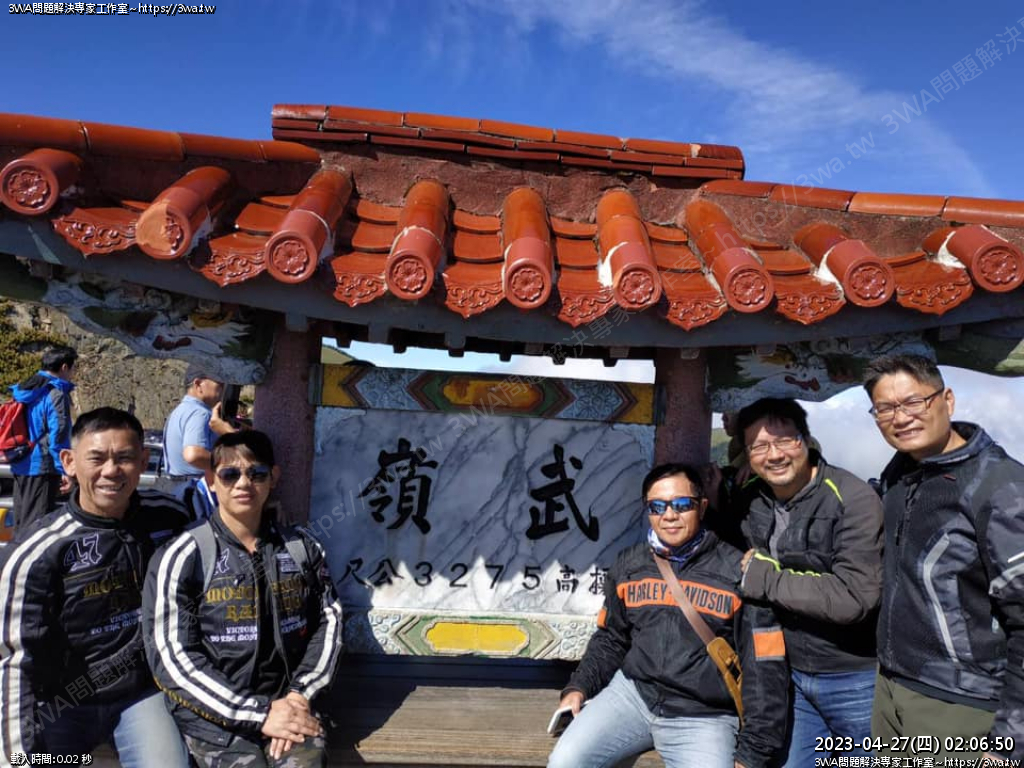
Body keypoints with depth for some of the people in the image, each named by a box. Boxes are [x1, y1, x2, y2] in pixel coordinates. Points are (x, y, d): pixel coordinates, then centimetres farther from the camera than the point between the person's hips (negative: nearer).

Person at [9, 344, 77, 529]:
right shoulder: (56, 394, -14)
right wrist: (65, 470, -16)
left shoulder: (25, 390, 12)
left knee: (21, 521, 17)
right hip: (43, 468, -8)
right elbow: (58, 436, -18)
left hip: (20, 467, 9)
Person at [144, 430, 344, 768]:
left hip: (288, 705, 2)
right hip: (213, 713, -2)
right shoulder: (184, 558, -4)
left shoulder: (302, 547, 6)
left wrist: (301, 693, -6)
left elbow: (329, 620, 8)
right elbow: (173, 659, -8)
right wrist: (258, 714, -12)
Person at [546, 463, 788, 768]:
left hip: (705, 718, -3)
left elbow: (764, 667, -3)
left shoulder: (738, 572, -6)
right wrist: (579, 687, 4)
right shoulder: (628, 565, 6)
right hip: (631, 692, 3)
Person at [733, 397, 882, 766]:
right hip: (792, 674, 5)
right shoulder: (751, 502, -1)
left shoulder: (853, 499, -21)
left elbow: (854, 598, -28)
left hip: (855, 679, -5)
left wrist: (763, 579, -21)